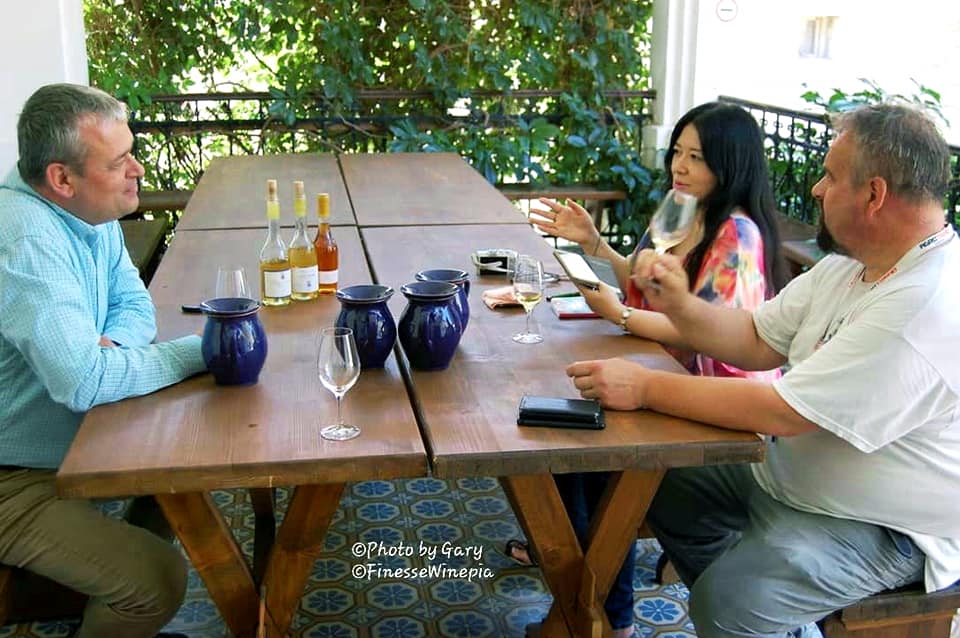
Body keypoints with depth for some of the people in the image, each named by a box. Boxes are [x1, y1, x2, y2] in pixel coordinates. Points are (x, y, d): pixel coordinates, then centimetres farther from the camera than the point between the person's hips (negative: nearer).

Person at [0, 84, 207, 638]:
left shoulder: (88, 209, -1)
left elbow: (132, 301, 10)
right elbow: (84, 382, -34)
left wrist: (113, 344, -14)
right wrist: (199, 351, -22)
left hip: (69, 438, 9)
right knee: (158, 580, -20)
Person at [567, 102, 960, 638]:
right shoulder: (855, 262, 2)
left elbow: (783, 411, -31)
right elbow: (759, 340, 6)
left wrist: (646, 387, -26)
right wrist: (681, 307, -12)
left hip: (887, 529, -9)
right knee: (664, 482, 11)